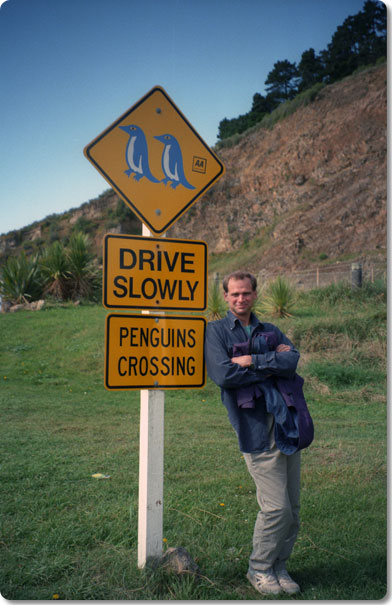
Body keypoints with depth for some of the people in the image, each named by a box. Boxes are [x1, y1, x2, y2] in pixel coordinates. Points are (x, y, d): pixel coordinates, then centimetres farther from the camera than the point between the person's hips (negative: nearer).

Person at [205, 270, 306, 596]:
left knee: (293, 506, 10)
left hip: (288, 424, 5)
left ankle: (279, 567, 30)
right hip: (256, 428, -5)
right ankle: (259, 569, 18)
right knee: (277, 508, -6)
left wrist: (252, 360, -11)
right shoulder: (216, 331, 5)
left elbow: (292, 361, -2)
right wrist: (272, 364, -6)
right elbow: (223, 375, -12)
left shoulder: (270, 331, 18)